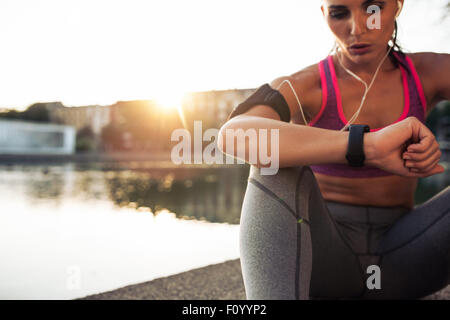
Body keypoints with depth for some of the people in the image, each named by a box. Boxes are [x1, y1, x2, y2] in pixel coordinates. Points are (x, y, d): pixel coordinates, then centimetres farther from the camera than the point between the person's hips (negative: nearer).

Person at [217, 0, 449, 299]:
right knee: (278, 167, -33)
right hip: (321, 250, -2)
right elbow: (232, 135, -33)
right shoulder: (300, 88, -9)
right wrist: (367, 145, -42)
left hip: (397, 256, 3)